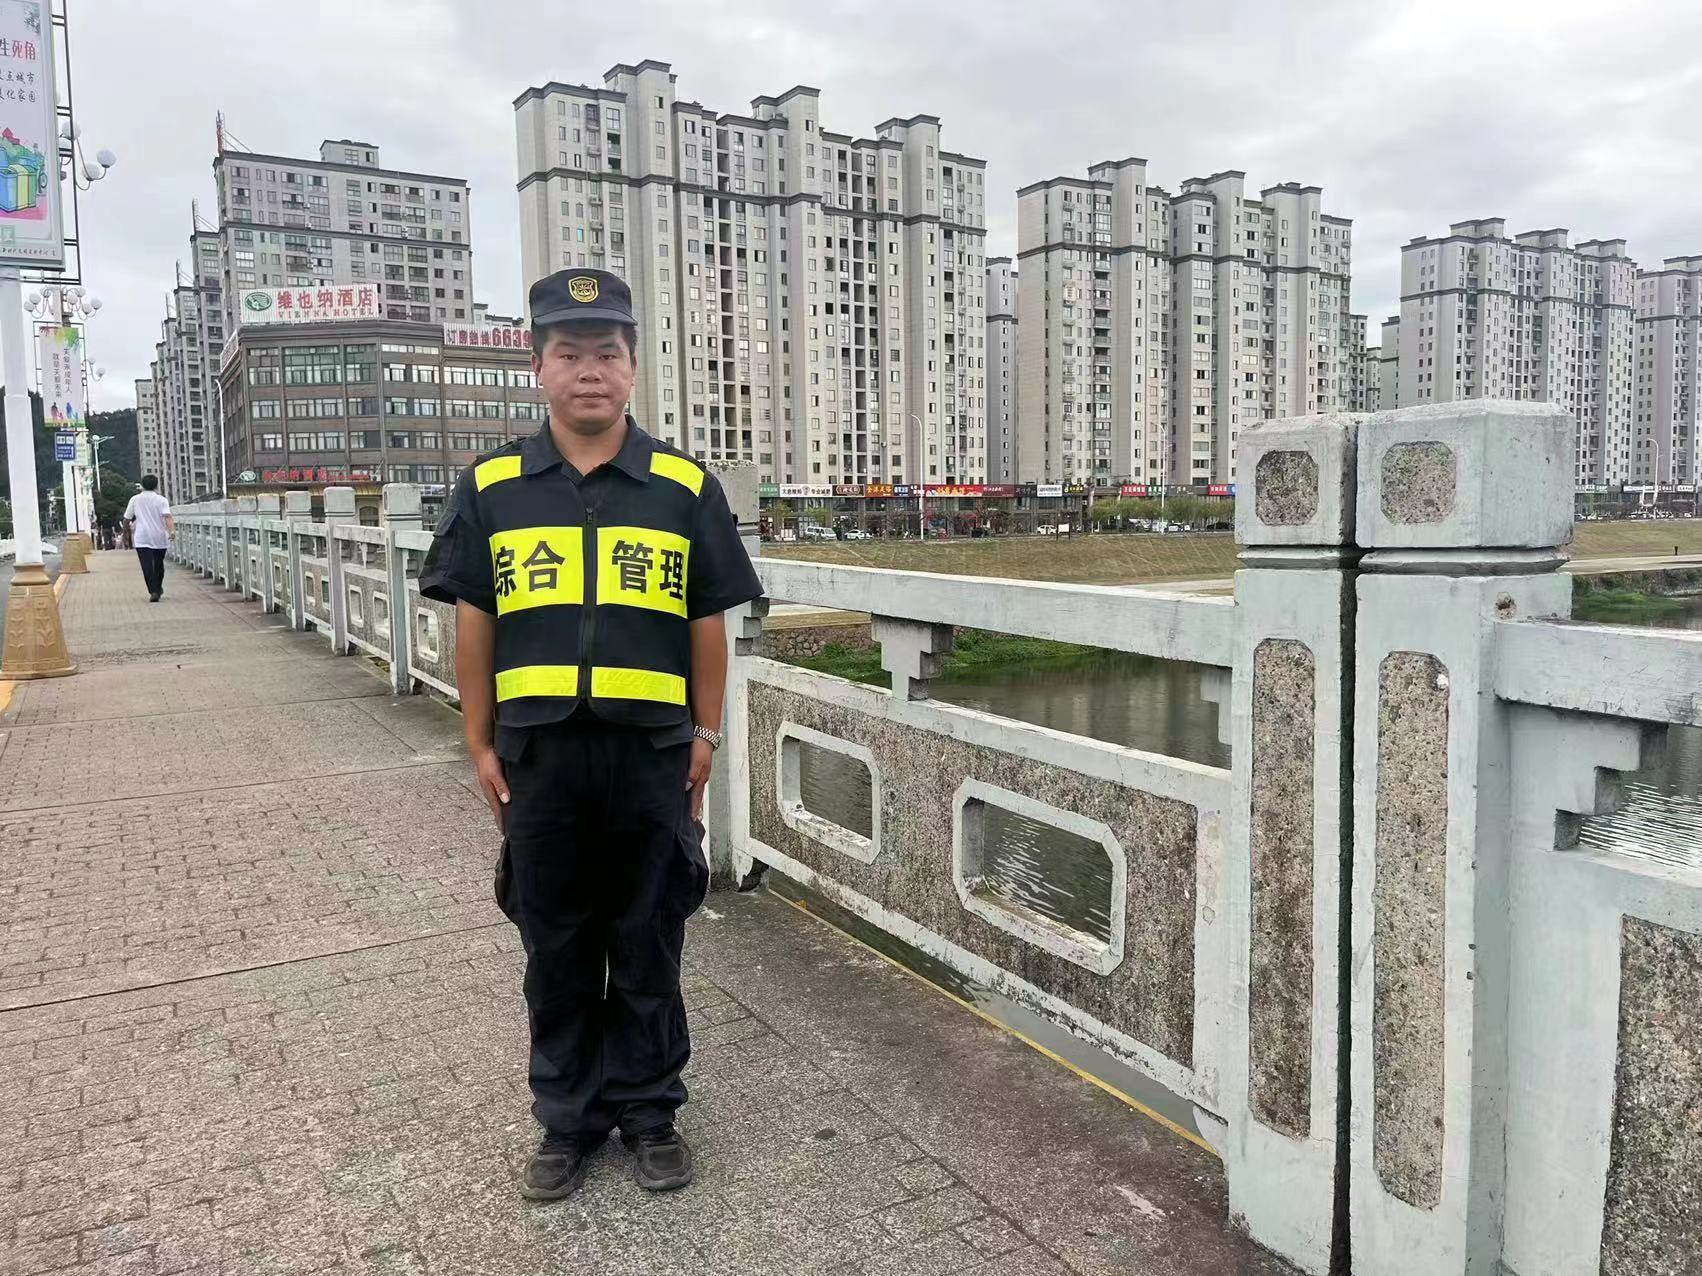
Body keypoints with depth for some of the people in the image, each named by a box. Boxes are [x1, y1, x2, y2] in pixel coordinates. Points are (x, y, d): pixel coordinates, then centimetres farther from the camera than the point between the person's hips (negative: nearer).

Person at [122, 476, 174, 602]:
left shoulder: (135, 499, 3)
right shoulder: (161, 500, 0)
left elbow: (126, 519, 6)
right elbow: (167, 517, -17)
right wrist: (172, 530, -28)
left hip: (142, 538, -1)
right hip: (160, 538, 1)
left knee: (147, 566, -7)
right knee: (159, 564, 19)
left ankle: (153, 592, -20)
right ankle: (158, 588, 33)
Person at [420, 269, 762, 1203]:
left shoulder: (685, 488, 0)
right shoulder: (489, 488, 2)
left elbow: (708, 625, 3)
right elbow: (472, 626, 5)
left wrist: (705, 737, 1)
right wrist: (480, 746, 3)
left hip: (651, 754, -1)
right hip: (539, 756, 1)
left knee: (647, 945, 11)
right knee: (556, 949, 13)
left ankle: (649, 1109, 29)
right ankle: (568, 1118, 30)